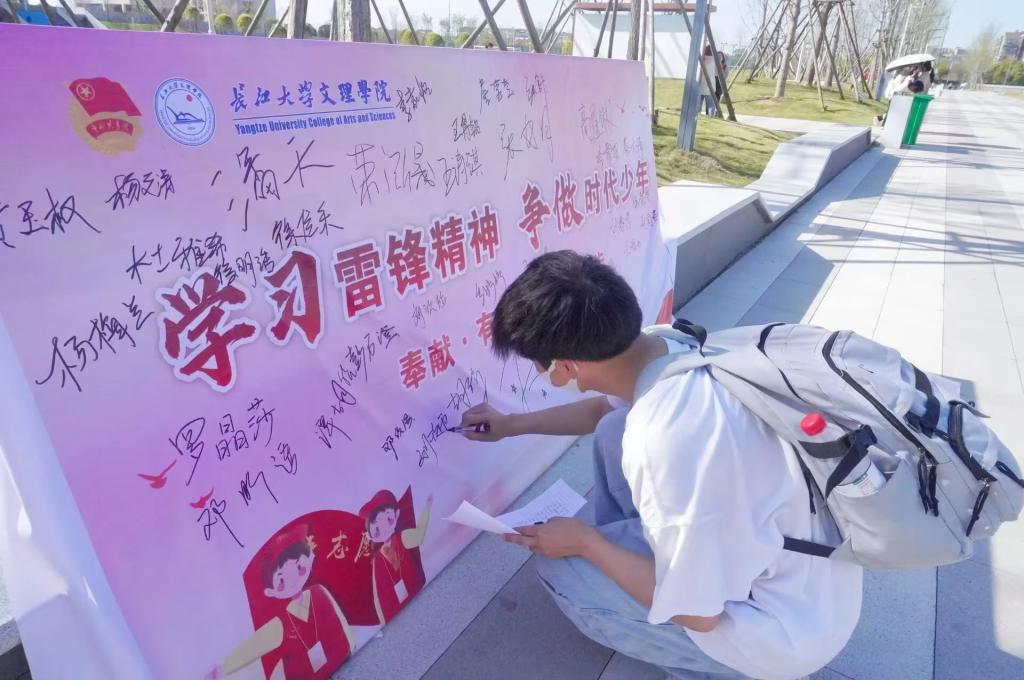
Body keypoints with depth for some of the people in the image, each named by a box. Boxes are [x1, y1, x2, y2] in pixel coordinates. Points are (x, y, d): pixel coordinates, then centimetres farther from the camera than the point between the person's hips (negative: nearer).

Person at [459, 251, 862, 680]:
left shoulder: (668, 442, -38)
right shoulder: (667, 351, -12)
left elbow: (696, 612, -22)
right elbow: (603, 408, 13)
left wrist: (584, 542, -11)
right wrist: (513, 424, 21)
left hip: (790, 627, -7)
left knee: (562, 571, -7)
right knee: (613, 433, 3)